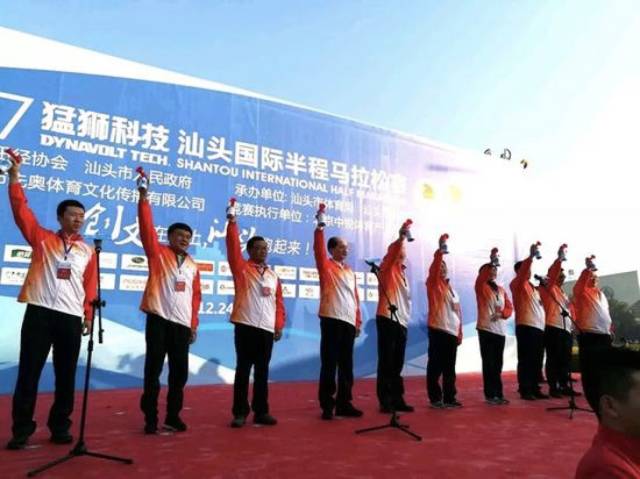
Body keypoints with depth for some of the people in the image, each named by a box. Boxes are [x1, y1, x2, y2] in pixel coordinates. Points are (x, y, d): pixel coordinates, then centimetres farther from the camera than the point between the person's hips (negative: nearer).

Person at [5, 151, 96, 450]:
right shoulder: (42, 239, 7)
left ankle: (60, 428, 19)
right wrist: (14, 177, -8)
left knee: (66, 376, 7)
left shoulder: (88, 252, 11)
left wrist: (88, 316, 3)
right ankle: (21, 430, 14)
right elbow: (21, 211, -2)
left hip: (71, 318, 2)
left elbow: (90, 287, 9)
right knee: (28, 372, 3)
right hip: (40, 312, -2)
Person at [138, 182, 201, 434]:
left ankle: (173, 416, 21)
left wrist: (194, 324, 9)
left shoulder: (193, 266, 13)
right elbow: (147, 229, -10)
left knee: (180, 372, 8)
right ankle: (150, 419, 11)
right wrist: (144, 200, -17)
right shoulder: (158, 253, 3)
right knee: (153, 370, 2)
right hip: (159, 319, -4)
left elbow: (196, 296, 13)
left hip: (183, 324, 4)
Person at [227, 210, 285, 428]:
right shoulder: (241, 268, 2)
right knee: (243, 369, 2)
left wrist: (279, 325, 6)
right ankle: (240, 413, 11)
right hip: (245, 326, -4)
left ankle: (261, 412, 17)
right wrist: (232, 223, -17)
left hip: (267, 329, 4)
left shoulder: (273, 275, 14)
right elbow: (233, 247, -11)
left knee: (262, 371, 9)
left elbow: (278, 302, 13)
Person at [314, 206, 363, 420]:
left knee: (346, 364, 10)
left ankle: (344, 403, 19)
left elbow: (355, 297, 17)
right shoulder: (326, 266, 2)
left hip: (349, 322, 6)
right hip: (332, 320, -6)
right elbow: (318, 250, -16)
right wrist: (319, 229, -26)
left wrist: (357, 321, 13)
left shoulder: (350, 271, 16)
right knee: (329, 363, -2)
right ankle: (327, 405, 6)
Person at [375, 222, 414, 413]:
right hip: (387, 319, -7)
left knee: (397, 363, 10)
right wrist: (401, 237, -26)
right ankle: (385, 401, 1)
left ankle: (397, 399, 16)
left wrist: (406, 317, 14)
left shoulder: (403, 273, 19)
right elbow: (392, 252, -18)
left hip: (401, 321, 7)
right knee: (386, 362, -4)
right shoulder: (386, 268, 1)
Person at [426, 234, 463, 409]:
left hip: (452, 331, 6)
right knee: (436, 366, -4)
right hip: (438, 329, -6)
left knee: (450, 367, 10)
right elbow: (435, 265, -17)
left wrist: (460, 331, 15)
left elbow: (458, 310, 18)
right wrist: (440, 250, -26)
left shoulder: (451, 287, 18)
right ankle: (435, 398, 3)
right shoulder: (433, 284, 2)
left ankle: (449, 397, 18)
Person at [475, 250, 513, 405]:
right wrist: (491, 261, -24)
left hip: (500, 330, 5)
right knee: (488, 364, -3)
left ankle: (499, 393, 17)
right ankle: (490, 395, 3)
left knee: (498, 364, 10)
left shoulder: (501, 289, 15)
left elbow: (509, 307, 11)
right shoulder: (481, 287, 0)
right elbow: (481, 278, -21)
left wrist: (501, 314, -9)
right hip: (486, 329, -5)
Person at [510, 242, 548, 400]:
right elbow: (522, 272, -21)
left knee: (537, 361, 9)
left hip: (539, 327, 8)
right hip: (526, 327, -8)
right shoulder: (517, 284, -1)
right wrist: (531, 256, -28)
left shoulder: (533, 287, 24)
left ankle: (535, 389, 16)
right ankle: (525, 390, -3)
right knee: (526, 360, -7)